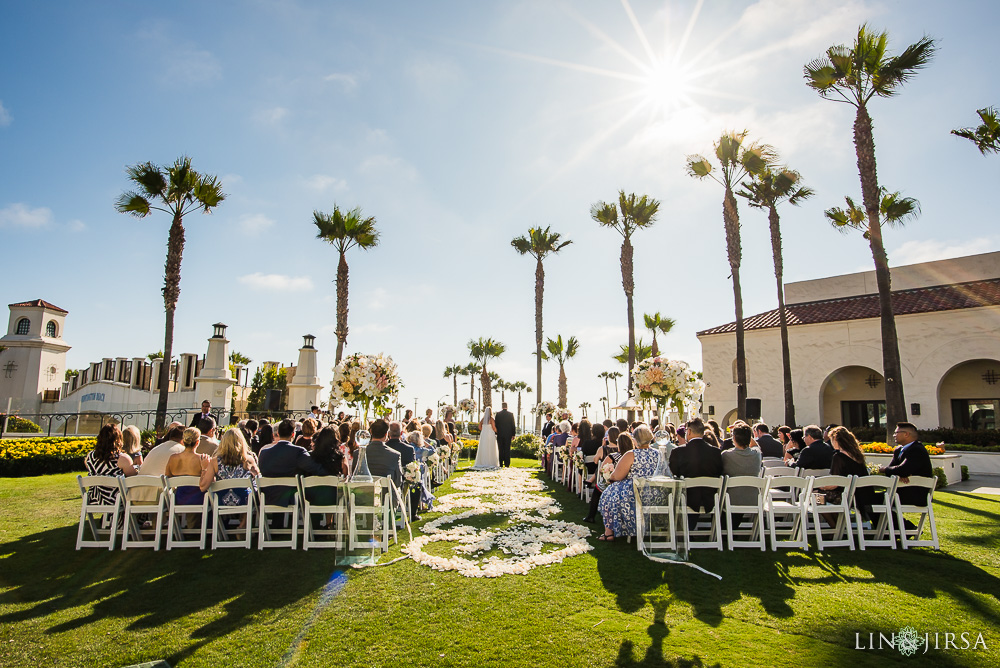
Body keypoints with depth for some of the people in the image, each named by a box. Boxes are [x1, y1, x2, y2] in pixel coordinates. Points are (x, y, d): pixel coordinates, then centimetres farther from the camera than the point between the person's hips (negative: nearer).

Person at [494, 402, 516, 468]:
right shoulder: (511, 414, -1)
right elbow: (513, 425, 0)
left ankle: (500, 463, 4)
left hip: (500, 434, 0)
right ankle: (507, 464, 1)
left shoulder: (498, 414, 0)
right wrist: (513, 434, 5)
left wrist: (496, 433, 8)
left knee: (500, 450, 5)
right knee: (507, 449, 3)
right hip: (508, 434, 0)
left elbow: (495, 424, 1)